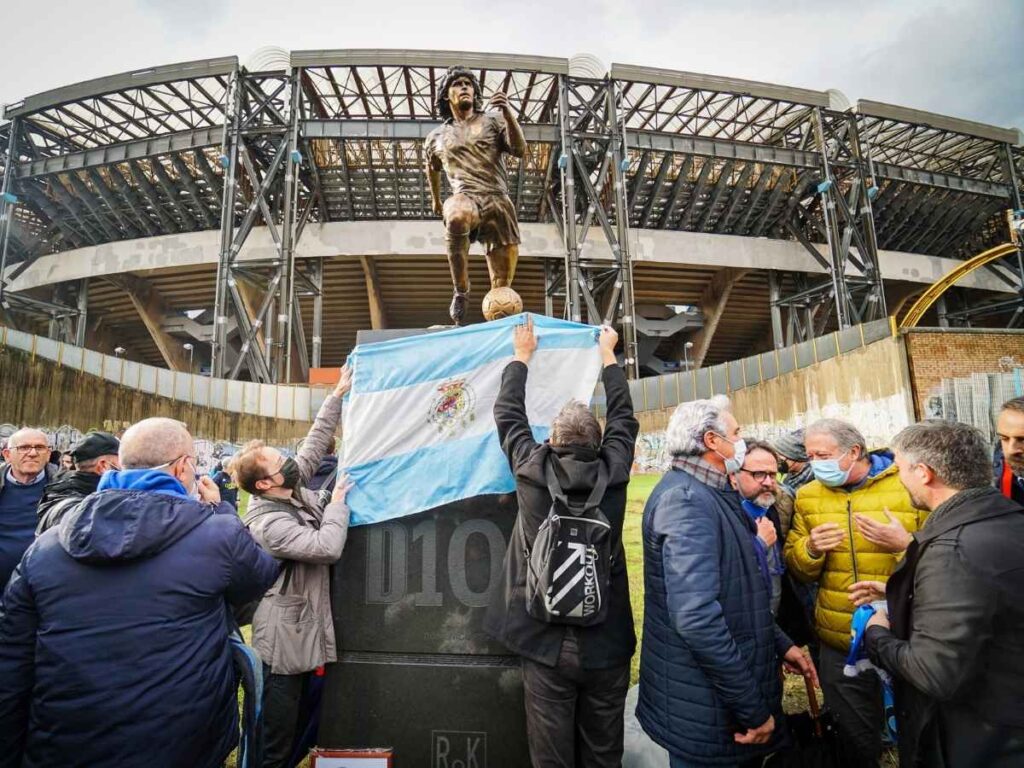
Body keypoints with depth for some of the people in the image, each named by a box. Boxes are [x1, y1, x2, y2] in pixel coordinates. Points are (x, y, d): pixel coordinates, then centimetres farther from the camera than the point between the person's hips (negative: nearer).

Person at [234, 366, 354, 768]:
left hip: (303, 629, 9)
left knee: (296, 729, 23)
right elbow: (326, 547, -32)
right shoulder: (268, 522, -25)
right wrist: (338, 503, -18)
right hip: (284, 637, -9)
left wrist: (338, 394, 2)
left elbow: (315, 442, 4)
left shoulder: (294, 487, -1)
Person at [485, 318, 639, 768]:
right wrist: (607, 354, 24)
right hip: (607, 644, 1)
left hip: (546, 643, -1)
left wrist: (522, 355, 21)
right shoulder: (613, 474, -7)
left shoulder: (531, 471, -9)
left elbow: (508, 414, 7)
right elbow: (623, 417, 10)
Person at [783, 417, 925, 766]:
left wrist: (905, 545, -25)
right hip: (839, 644, 3)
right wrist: (810, 549, -16)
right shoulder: (808, 496, 1)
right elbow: (795, 568, 4)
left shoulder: (910, 486, -10)